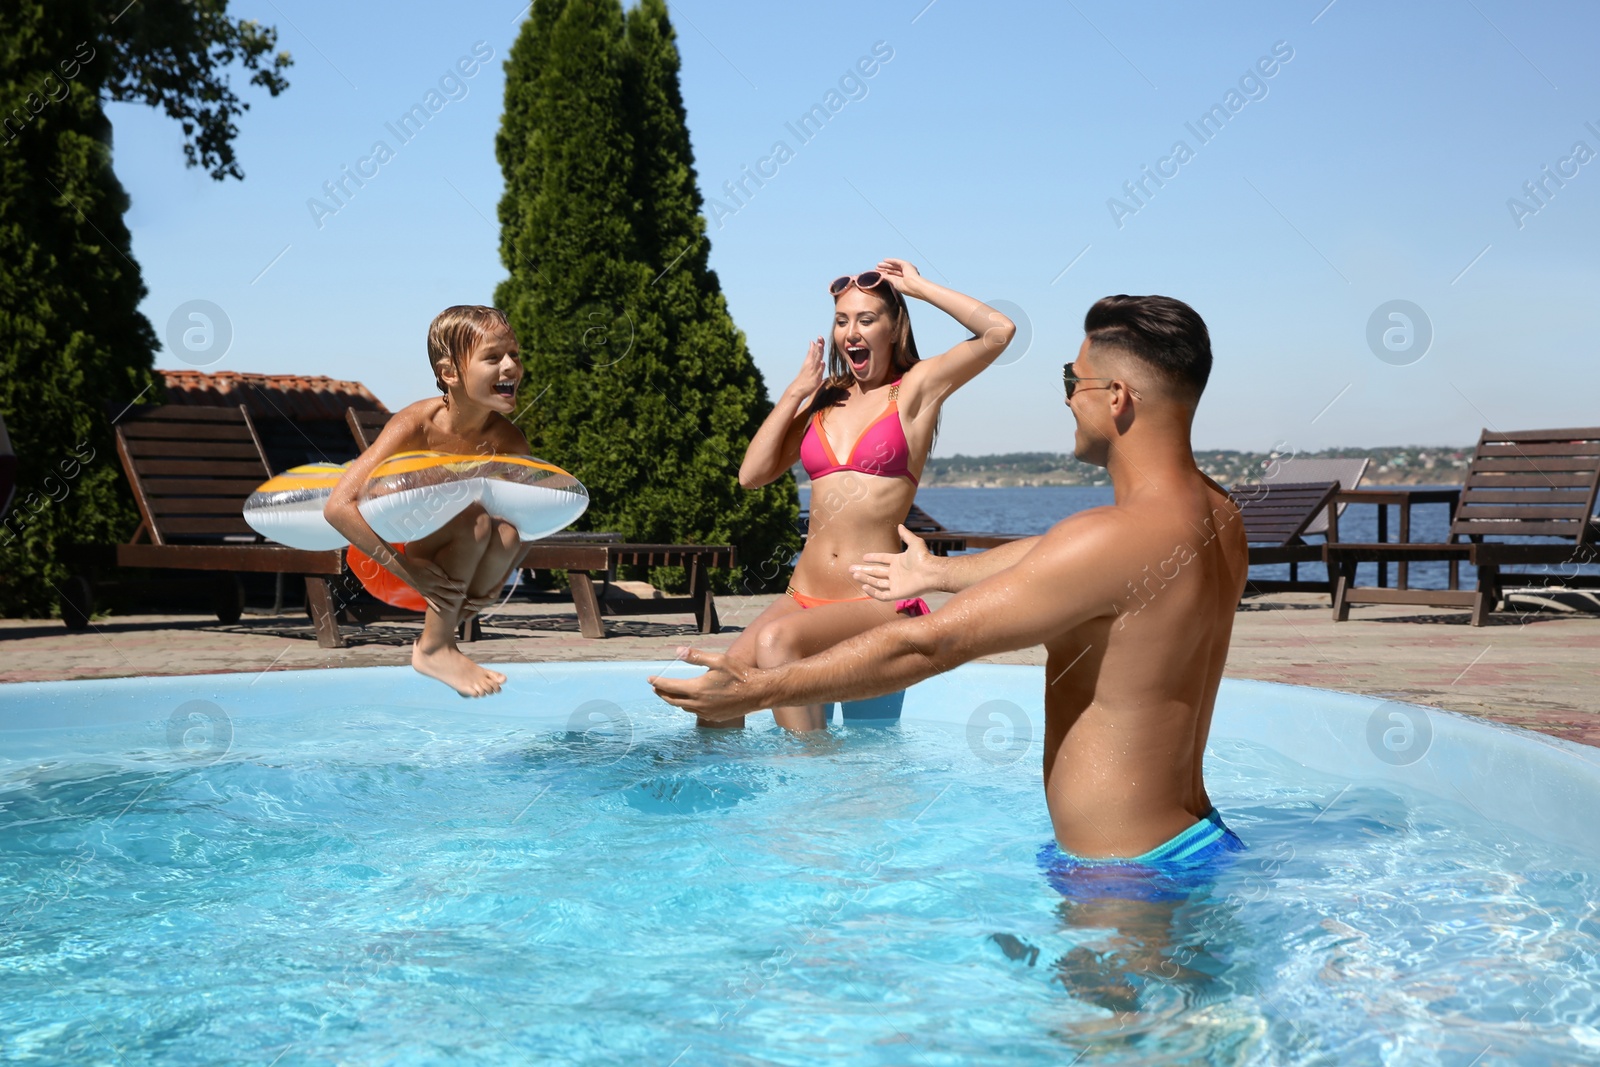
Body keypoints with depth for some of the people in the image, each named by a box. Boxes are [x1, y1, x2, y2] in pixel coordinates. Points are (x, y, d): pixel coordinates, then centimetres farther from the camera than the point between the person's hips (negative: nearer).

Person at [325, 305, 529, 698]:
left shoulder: (509, 441, -12)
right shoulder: (417, 425, -25)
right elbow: (338, 506, -30)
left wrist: (496, 580, -17)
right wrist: (407, 569, -35)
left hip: (448, 558, 4)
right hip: (386, 553, -4)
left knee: (507, 530, -27)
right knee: (473, 518, -31)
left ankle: (445, 629, -6)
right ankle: (432, 649, -18)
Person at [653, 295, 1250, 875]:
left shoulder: (1116, 539, -26)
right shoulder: (1216, 516, 3)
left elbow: (927, 644, -22)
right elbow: (1046, 561, 21)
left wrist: (762, 690, -14)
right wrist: (935, 573, 36)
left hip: (1121, 872, -9)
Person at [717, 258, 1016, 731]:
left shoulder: (914, 389, 4)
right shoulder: (824, 400, 16)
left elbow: (999, 330, -10)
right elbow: (751, 474, 9)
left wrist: (918, 286, 1)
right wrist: (795, 391, 6)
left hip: (877, 602, -5)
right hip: (803, 596, 5)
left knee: (776, 640, -32)